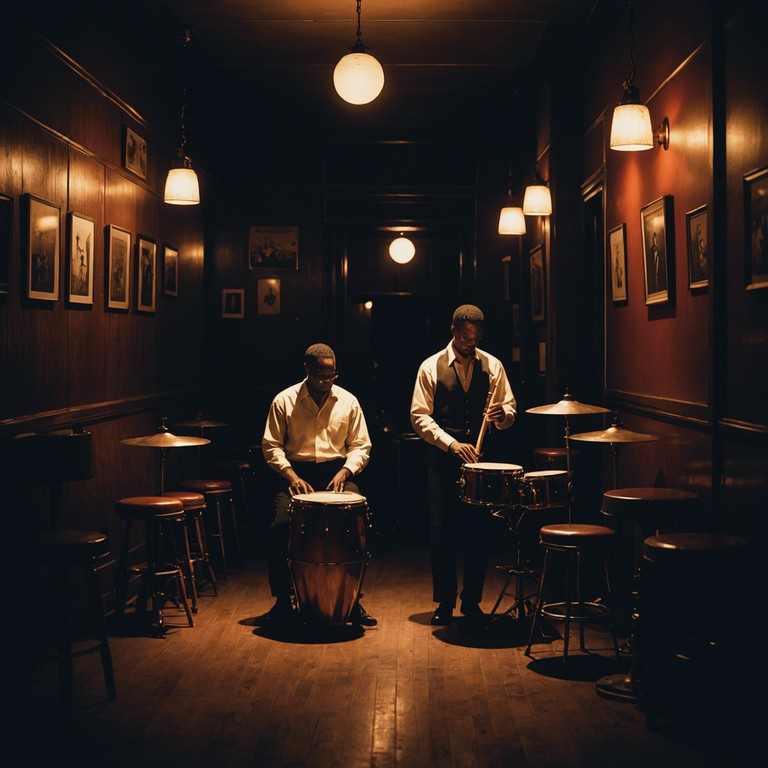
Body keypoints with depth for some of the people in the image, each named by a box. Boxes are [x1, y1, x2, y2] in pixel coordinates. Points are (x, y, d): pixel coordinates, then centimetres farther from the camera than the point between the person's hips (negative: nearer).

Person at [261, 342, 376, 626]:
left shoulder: (348, 401, 6)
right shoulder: (284, 401, 1)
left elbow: (360, 446, 8)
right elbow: (271, 445, 2)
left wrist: (344, 471, -10)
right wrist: (291, 475, -13)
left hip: (337, 472, 1)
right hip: (296, 472, -1)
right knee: (281, 525, -25)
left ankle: (353, 600, -9)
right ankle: (283, 600, -6)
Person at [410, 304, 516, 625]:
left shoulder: (492, 366, 8)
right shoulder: (431, 367, 1)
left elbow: (510, 411, 10)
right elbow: (420, 416, -3)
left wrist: (501, 414, -15)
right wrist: (451, 443, -16)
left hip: (481, 456, 2)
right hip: (443, 458, -2)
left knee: (480, 531, 2)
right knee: (443, 531, 0)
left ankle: (472, 601, 16)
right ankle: (444, 603, 12)